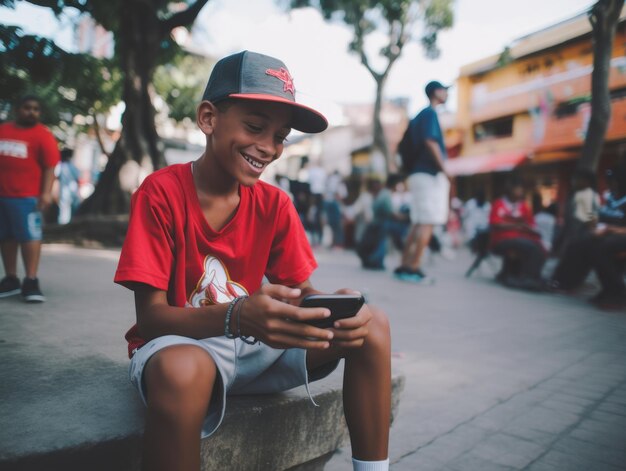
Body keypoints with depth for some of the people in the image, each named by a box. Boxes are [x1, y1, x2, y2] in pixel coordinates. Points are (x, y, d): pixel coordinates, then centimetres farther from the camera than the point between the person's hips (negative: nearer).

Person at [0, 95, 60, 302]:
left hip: (26, 196, -6)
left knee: (29, 236, -7)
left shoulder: (42, 135, -2)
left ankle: (31, 282, -3)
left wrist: (46, 192, -17)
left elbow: (50, 167, -8)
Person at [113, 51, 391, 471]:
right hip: (179, 344, -4)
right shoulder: (161, 192, -14)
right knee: (183, 369, -41)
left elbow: (301, 291, 2)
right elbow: (151, 317, -18)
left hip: (254, 344, 5)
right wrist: (238, 317, -37)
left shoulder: (275, 205, -1)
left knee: (371, 324, -9)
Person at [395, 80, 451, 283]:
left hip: (418, 173, 9)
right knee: (428, 223, -9)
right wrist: (444, 170, -16)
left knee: (418, 223, 10)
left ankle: (404, 266, 10)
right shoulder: (430, 113, -5)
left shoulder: (419, 116, 22)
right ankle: (413, 268, -10)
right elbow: (430, 142, -17)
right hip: (430, 174, -9)